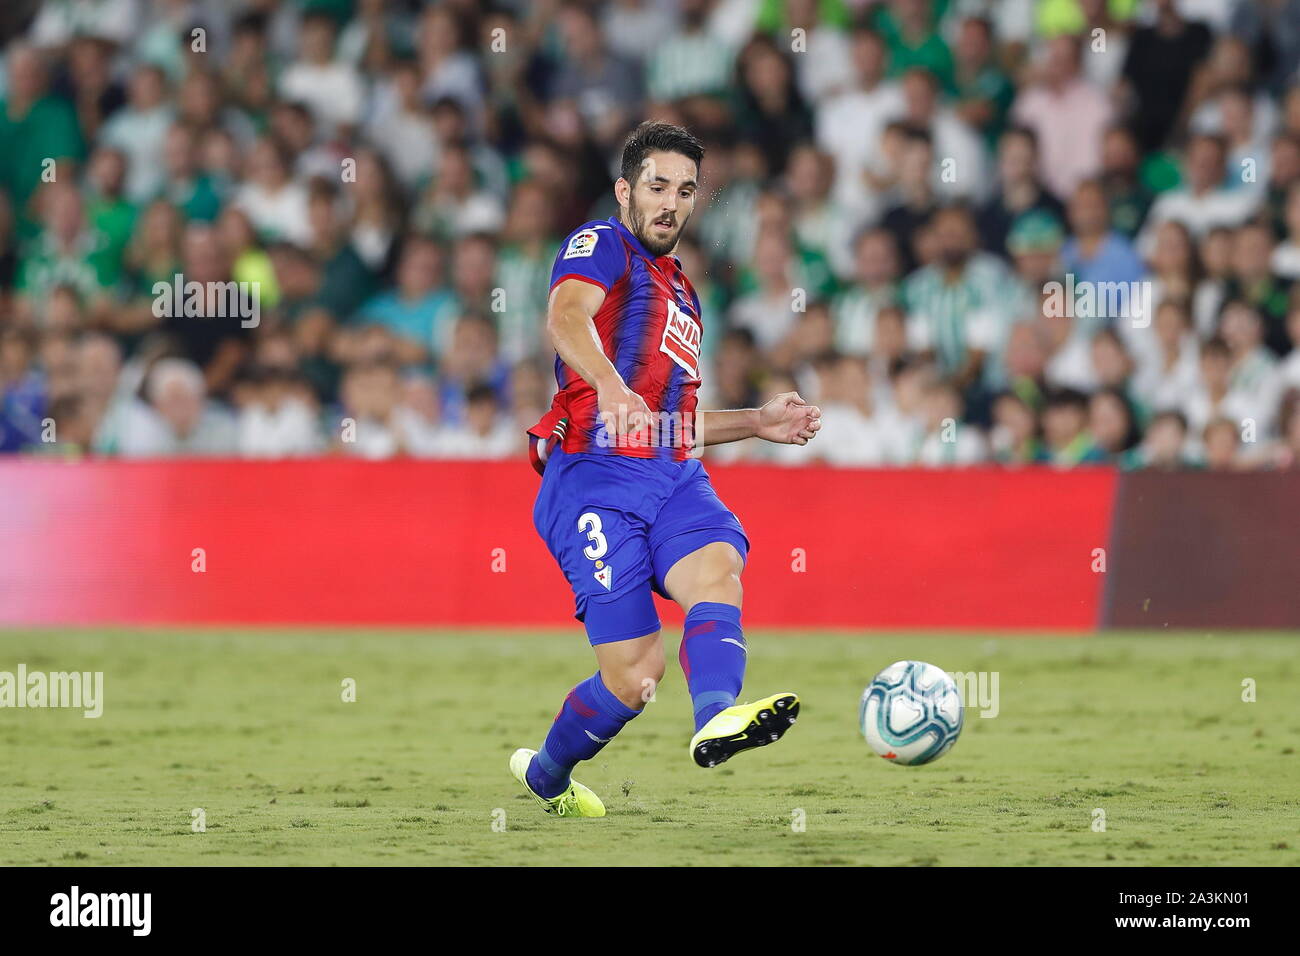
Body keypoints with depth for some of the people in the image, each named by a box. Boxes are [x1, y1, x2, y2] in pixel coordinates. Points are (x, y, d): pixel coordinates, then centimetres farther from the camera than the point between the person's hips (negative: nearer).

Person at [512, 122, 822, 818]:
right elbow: (566, 317, -21)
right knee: (635, 674, -10)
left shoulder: (682, 292, 28)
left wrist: (759, 423, 24)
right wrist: (611, 387, -39)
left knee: (718, 570, -28)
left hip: (673, 477, 7)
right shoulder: (603, 245, 3)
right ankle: (545, 771, 18)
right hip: (596, 480, -7)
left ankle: (717, 720, -54)